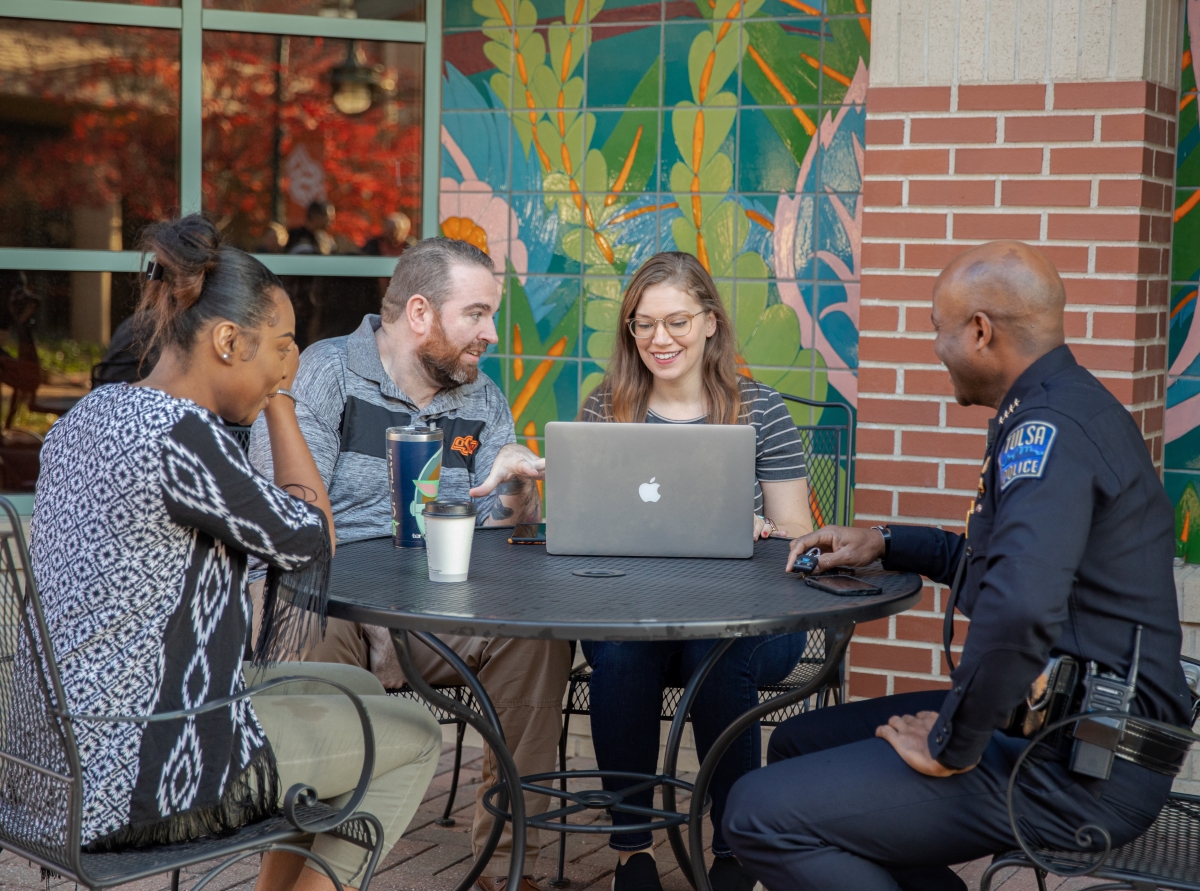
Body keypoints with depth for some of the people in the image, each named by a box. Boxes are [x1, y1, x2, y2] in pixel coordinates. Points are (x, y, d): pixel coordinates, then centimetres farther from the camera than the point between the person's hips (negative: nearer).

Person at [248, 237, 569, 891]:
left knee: (541, 633, -23)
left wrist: (517, 489, -11)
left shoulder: (483, 401, 17)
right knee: (315, 636, -38)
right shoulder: (325, 375, 0)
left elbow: (507, 531, 11)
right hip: (330, 608, -4)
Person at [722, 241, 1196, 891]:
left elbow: (1019, 605, -37)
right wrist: (884, 544, 25)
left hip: (1076, 767, -11)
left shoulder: (1050, 427, -21)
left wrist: (951, 746, -24)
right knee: (797, 745, 18)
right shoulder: (1066, 411, 15)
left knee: (761, 814, -15)